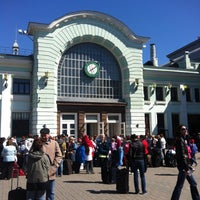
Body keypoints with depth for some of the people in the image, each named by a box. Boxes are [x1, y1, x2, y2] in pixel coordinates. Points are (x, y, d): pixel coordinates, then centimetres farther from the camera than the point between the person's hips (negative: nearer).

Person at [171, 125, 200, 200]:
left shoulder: (184, 139, 14)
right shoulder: (180, 140, -16)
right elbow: (182, 155, -22)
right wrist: (186, 168, -23)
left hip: (186, 165, 10)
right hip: (183, 166, -10)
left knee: (193, 184, 17)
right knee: (179, 185, -2)